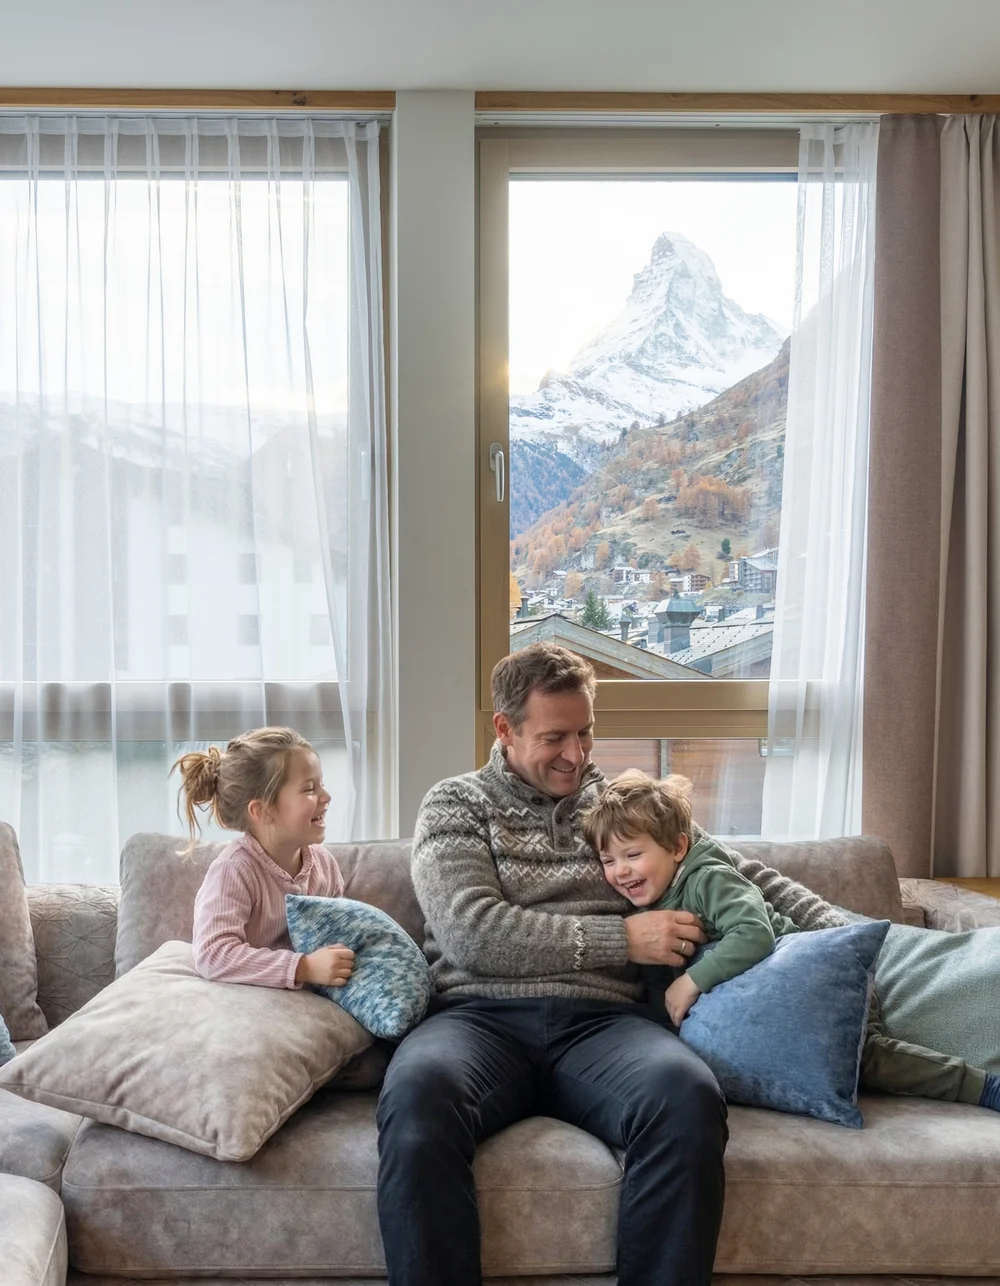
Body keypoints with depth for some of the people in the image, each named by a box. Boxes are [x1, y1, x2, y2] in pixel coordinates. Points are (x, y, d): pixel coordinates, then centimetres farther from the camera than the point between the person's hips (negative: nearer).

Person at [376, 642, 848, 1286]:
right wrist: (623, 939, -7)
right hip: (481, 1015, -1)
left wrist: (837, 929, 9)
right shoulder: (456, 804, 11)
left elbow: (738, 870, 24)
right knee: (416, 1094, -38)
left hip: (601, 1020, 2)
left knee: (689, 1097, -34)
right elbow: (472, 932, -5)